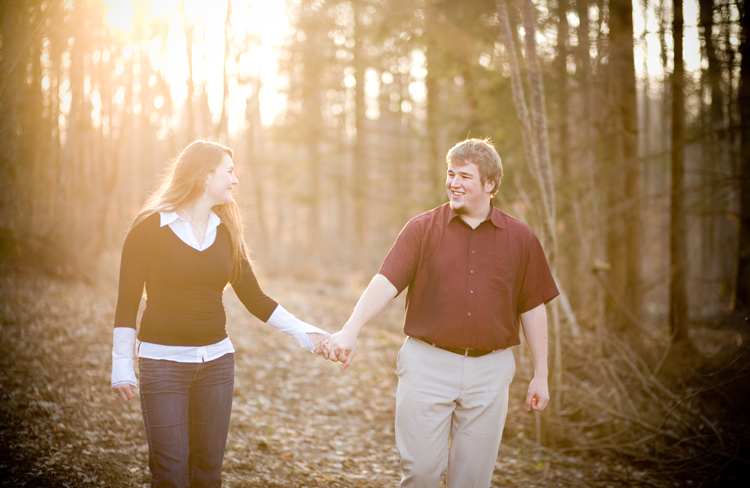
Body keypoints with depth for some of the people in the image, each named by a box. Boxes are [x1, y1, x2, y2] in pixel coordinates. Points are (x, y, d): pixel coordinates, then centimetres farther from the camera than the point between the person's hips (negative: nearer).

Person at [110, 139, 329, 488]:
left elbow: (254, 298, 6)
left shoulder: (225, 231, 7)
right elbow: (128, 301, -6)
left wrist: (302, 332, -3)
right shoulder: (150, 227, -7)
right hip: (163, 360, -4)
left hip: (216, 359, 4)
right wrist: (121, 366, -9)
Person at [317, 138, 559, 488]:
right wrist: (350, 331, -25)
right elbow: (386, 282, -10)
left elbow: (533, 308, 9)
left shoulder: (520, 238, 6)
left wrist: (541, 375, 9)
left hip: (489, 370, 1)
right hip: (427, 364, -1)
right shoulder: (422, 229, 1)